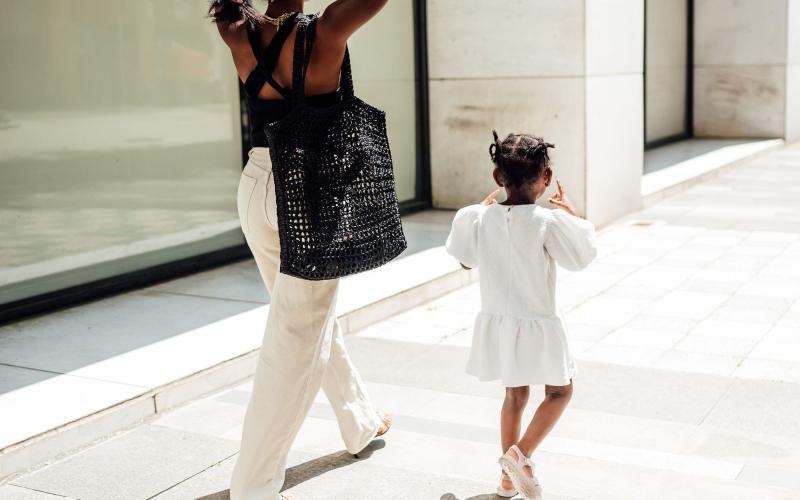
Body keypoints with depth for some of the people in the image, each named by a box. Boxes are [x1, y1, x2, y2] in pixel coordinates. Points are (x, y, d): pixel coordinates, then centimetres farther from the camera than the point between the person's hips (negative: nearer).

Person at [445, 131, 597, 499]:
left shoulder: (477, 218, -9)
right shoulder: (549, 222, -20)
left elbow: (466, 260, 8)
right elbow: (583, 256, -7)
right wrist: (572, 214, 5)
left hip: (496, 322, 5)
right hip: (537, 325, -5)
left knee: (515, 394, 21)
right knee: (559, 391, 16)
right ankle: (521, 453, -3)